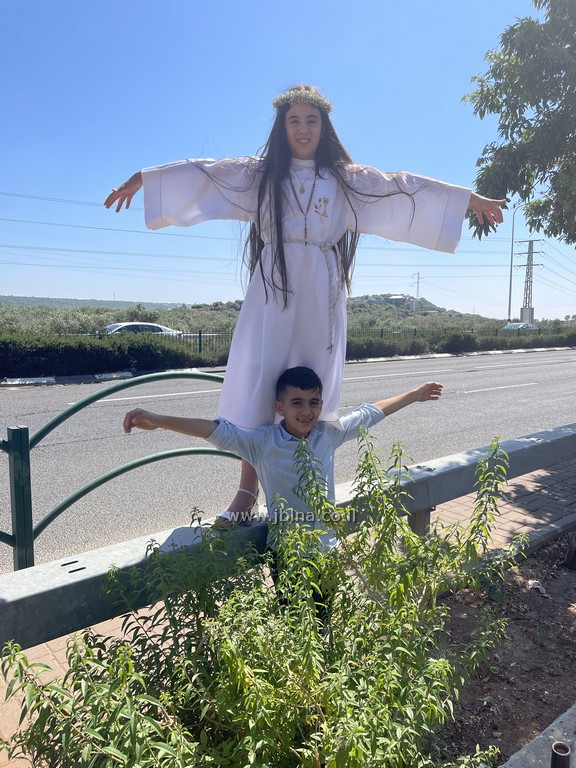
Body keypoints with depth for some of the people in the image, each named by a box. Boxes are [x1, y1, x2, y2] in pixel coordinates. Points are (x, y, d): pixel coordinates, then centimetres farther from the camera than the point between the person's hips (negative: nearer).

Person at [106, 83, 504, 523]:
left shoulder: (347, 178, 14)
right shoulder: (260, 173, 13)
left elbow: (404, 188, 13)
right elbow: (204, 175, 7)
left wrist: (471, 199, 14)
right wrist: (142, 179, 2)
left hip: (321, 292, 1)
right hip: (273, 287, -1)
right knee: (256, 380, -7)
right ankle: (248, 485, 1)